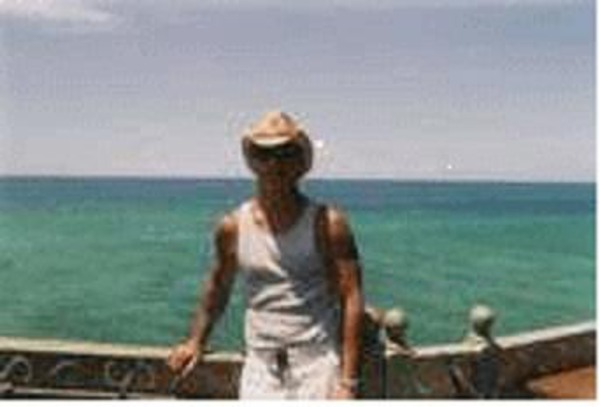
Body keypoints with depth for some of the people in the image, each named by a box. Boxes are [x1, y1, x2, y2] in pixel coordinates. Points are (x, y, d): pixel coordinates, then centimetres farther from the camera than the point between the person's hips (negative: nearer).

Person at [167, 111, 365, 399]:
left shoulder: (327, 224, -6)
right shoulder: (233, 227, 3)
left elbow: (351, 300, -8)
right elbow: (218, 286, 21)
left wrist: (348, 382, -12)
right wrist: (196, 341, 26)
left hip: (317, 364, -2)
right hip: (260, 367, 3)